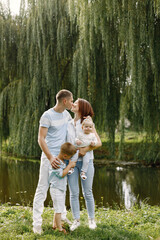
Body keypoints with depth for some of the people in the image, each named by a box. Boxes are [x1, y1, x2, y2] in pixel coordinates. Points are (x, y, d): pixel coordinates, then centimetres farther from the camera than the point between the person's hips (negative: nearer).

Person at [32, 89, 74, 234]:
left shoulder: (66, 114, 8)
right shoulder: (47, 116, -14)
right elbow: (41, 139, -16)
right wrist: (50, 157, -25)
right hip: (49, 156, -7)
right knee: (42, 188, -4)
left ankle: (62, 217, 29)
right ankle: (37, 222, 1)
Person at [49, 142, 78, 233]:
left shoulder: (63, 161, 5)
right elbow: (62, 174, -25)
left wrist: (71, 165, 0)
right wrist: (69, 165, -17)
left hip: (62, 189, 10)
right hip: (56, 189, -10)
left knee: (60, 208, 19)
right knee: (58, 209, -4)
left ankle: (55, 225, 32)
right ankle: (60, 229, 3)